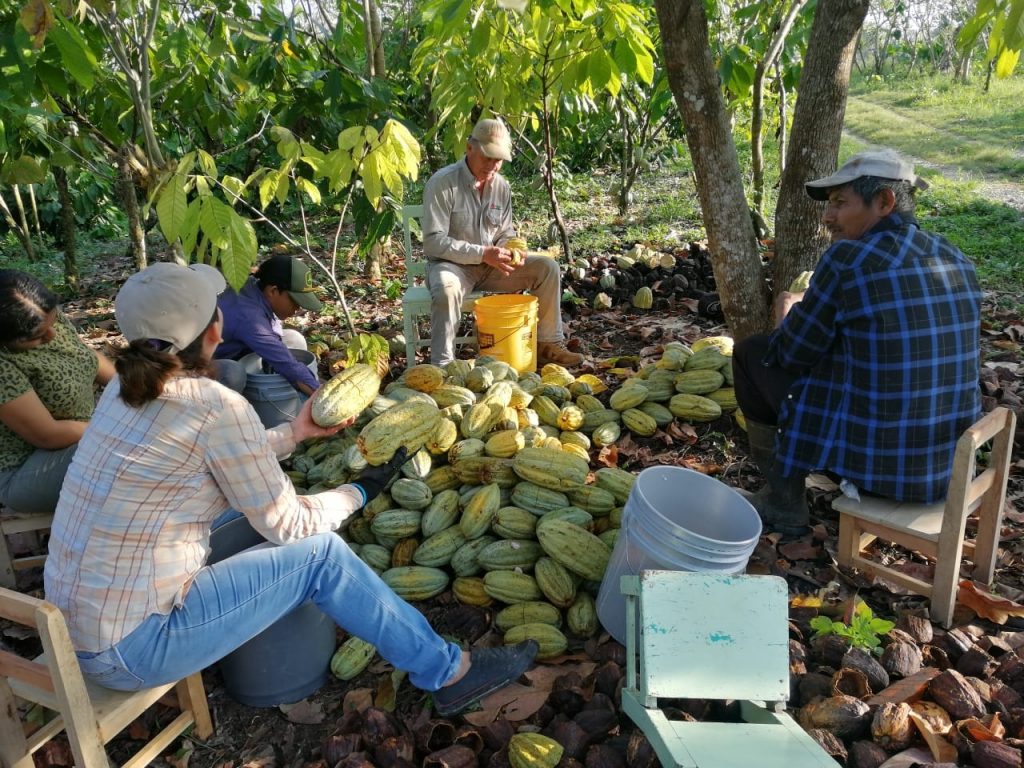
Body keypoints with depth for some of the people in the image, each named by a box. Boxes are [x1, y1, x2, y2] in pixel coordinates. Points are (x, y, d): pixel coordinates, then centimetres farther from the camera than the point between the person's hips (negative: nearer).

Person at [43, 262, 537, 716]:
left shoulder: (126, 388, 2)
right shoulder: (216, 407, -22)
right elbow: (285, 524, -13)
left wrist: (294, 434, 18)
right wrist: (362, 491, 2)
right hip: (128, 651, -8)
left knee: (248, 495, 16)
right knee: (321, 553, -4)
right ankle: (447, 673, 10)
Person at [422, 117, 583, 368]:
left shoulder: (502, 186, 3)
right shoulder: (442, 183, -16)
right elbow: (433, 242, -21)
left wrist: (511, 252, -12)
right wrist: (483, 253, -28)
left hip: (492, 265, 6)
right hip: (452, 264, -6)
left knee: (547, 267, -8)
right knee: (446, 288, -40)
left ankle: (547, 344, 1)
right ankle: (442, 365, -31)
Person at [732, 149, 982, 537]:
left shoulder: (847, 258, -17)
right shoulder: (955, 258, 5)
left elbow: (792, 352, -6)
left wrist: (787, 312, 15)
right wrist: (811, 306, 22)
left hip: (876, 458, -7)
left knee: (752, 352, 10)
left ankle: (784, 503, 20)